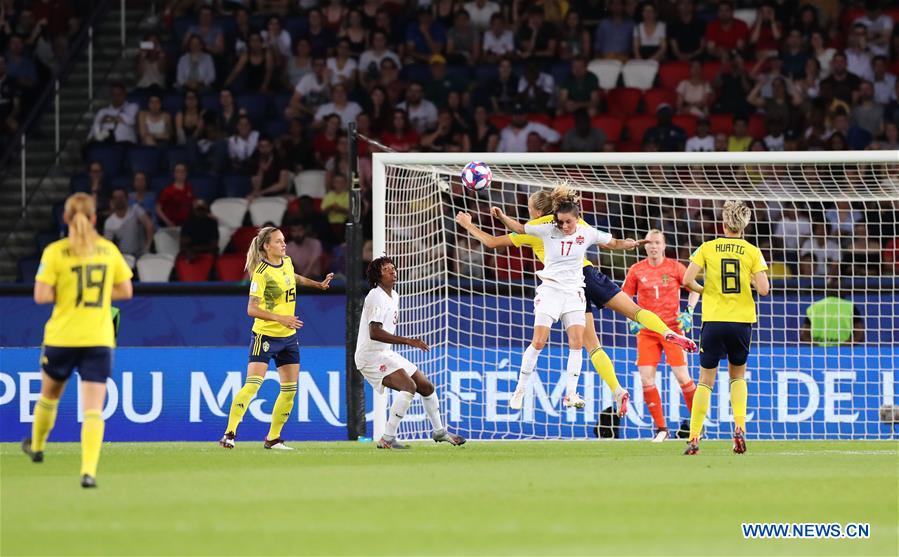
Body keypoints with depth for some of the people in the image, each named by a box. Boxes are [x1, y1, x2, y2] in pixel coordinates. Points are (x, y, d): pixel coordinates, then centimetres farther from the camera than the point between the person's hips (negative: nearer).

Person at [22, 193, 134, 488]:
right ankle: (89, 471, -19)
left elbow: (41, 295, -13)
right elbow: (125, 290, 8)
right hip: (99, 341, 1)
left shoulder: (55, 252, -8)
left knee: (49, 395, 25)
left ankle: (36, 446, 47)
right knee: (93, 409, -5)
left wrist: (63, 294, 6)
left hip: (62, 338, 0)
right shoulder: (109, 249, 1)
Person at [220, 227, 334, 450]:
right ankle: (229, 434, -18)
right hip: (265, 335, -8)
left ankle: (273, 438, 16)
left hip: (288, 336, 8)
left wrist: (318, 284, 32)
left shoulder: (287, 262, 6)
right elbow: (252, 309, -21)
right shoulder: (261, 272, -16)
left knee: (290, 389, 6)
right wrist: (280, 318, -29)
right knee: (253, 384, -18)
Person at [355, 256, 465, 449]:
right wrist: (408, 341, -32)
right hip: (371, 355, -10)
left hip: (385, 354, 10)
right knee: (409, 386, -27)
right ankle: (387, 439, -27)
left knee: (427, 387, 14)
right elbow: (374, 333, -29)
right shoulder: (377, 297, -18)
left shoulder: (394, 296, 13)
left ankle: (439, 431, 33)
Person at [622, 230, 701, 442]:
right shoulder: (637, 270, 3)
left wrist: (689, 312, -4)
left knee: (682, 377, -8)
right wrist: (631, 318, -3)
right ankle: (660, 428, 4)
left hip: (672, 328, -2)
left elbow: (694, 289, 8)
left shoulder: (675, 267, -1)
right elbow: (624, 297, 12)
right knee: (646, 379, -7)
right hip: (647, 331, 2)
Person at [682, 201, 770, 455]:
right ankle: (739, 429, 1)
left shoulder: (707, 248, 0)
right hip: (742, 321, 1)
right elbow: (763, 289, -7)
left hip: (713, 321, -1)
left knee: (706, 380, 7)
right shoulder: (752, 252, 0)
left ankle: (693, 438, -1)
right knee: (738, 375, 21)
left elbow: (687, 280, -8)